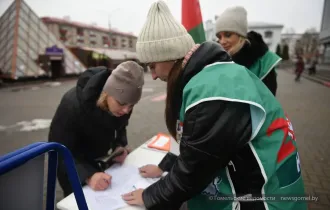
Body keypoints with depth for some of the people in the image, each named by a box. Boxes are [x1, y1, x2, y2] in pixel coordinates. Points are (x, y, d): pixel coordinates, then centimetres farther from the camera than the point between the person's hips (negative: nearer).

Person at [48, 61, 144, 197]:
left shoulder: (122, 101, -20)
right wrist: (88, 176, -47)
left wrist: (120, 146, -22)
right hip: (73, 164, -4)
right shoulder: (72, 105, -35)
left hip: (99, 160, 5)